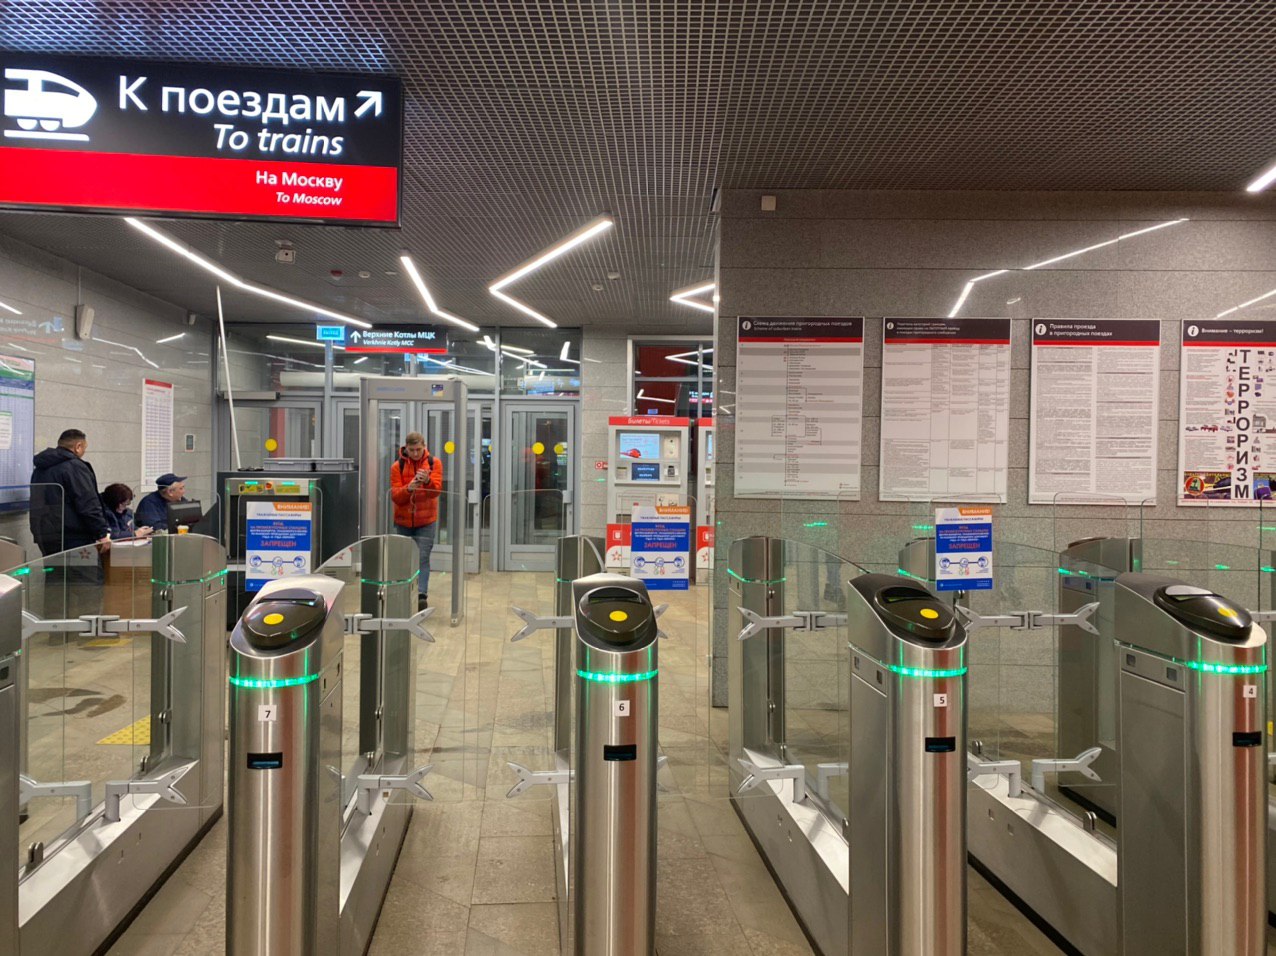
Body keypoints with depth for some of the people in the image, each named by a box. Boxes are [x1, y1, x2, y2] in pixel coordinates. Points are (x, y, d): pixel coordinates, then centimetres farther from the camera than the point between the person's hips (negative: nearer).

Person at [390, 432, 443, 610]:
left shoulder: (434, 463, -1)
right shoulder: (397, 467, -1)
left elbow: (436, 489, -12)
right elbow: (395, 496, -6)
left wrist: (427, 481, -33)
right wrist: (409, 488, -27)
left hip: (426, 521, -2)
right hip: (403, 521, 2)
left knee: (423, 558, -10)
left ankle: (422, 595, -16)